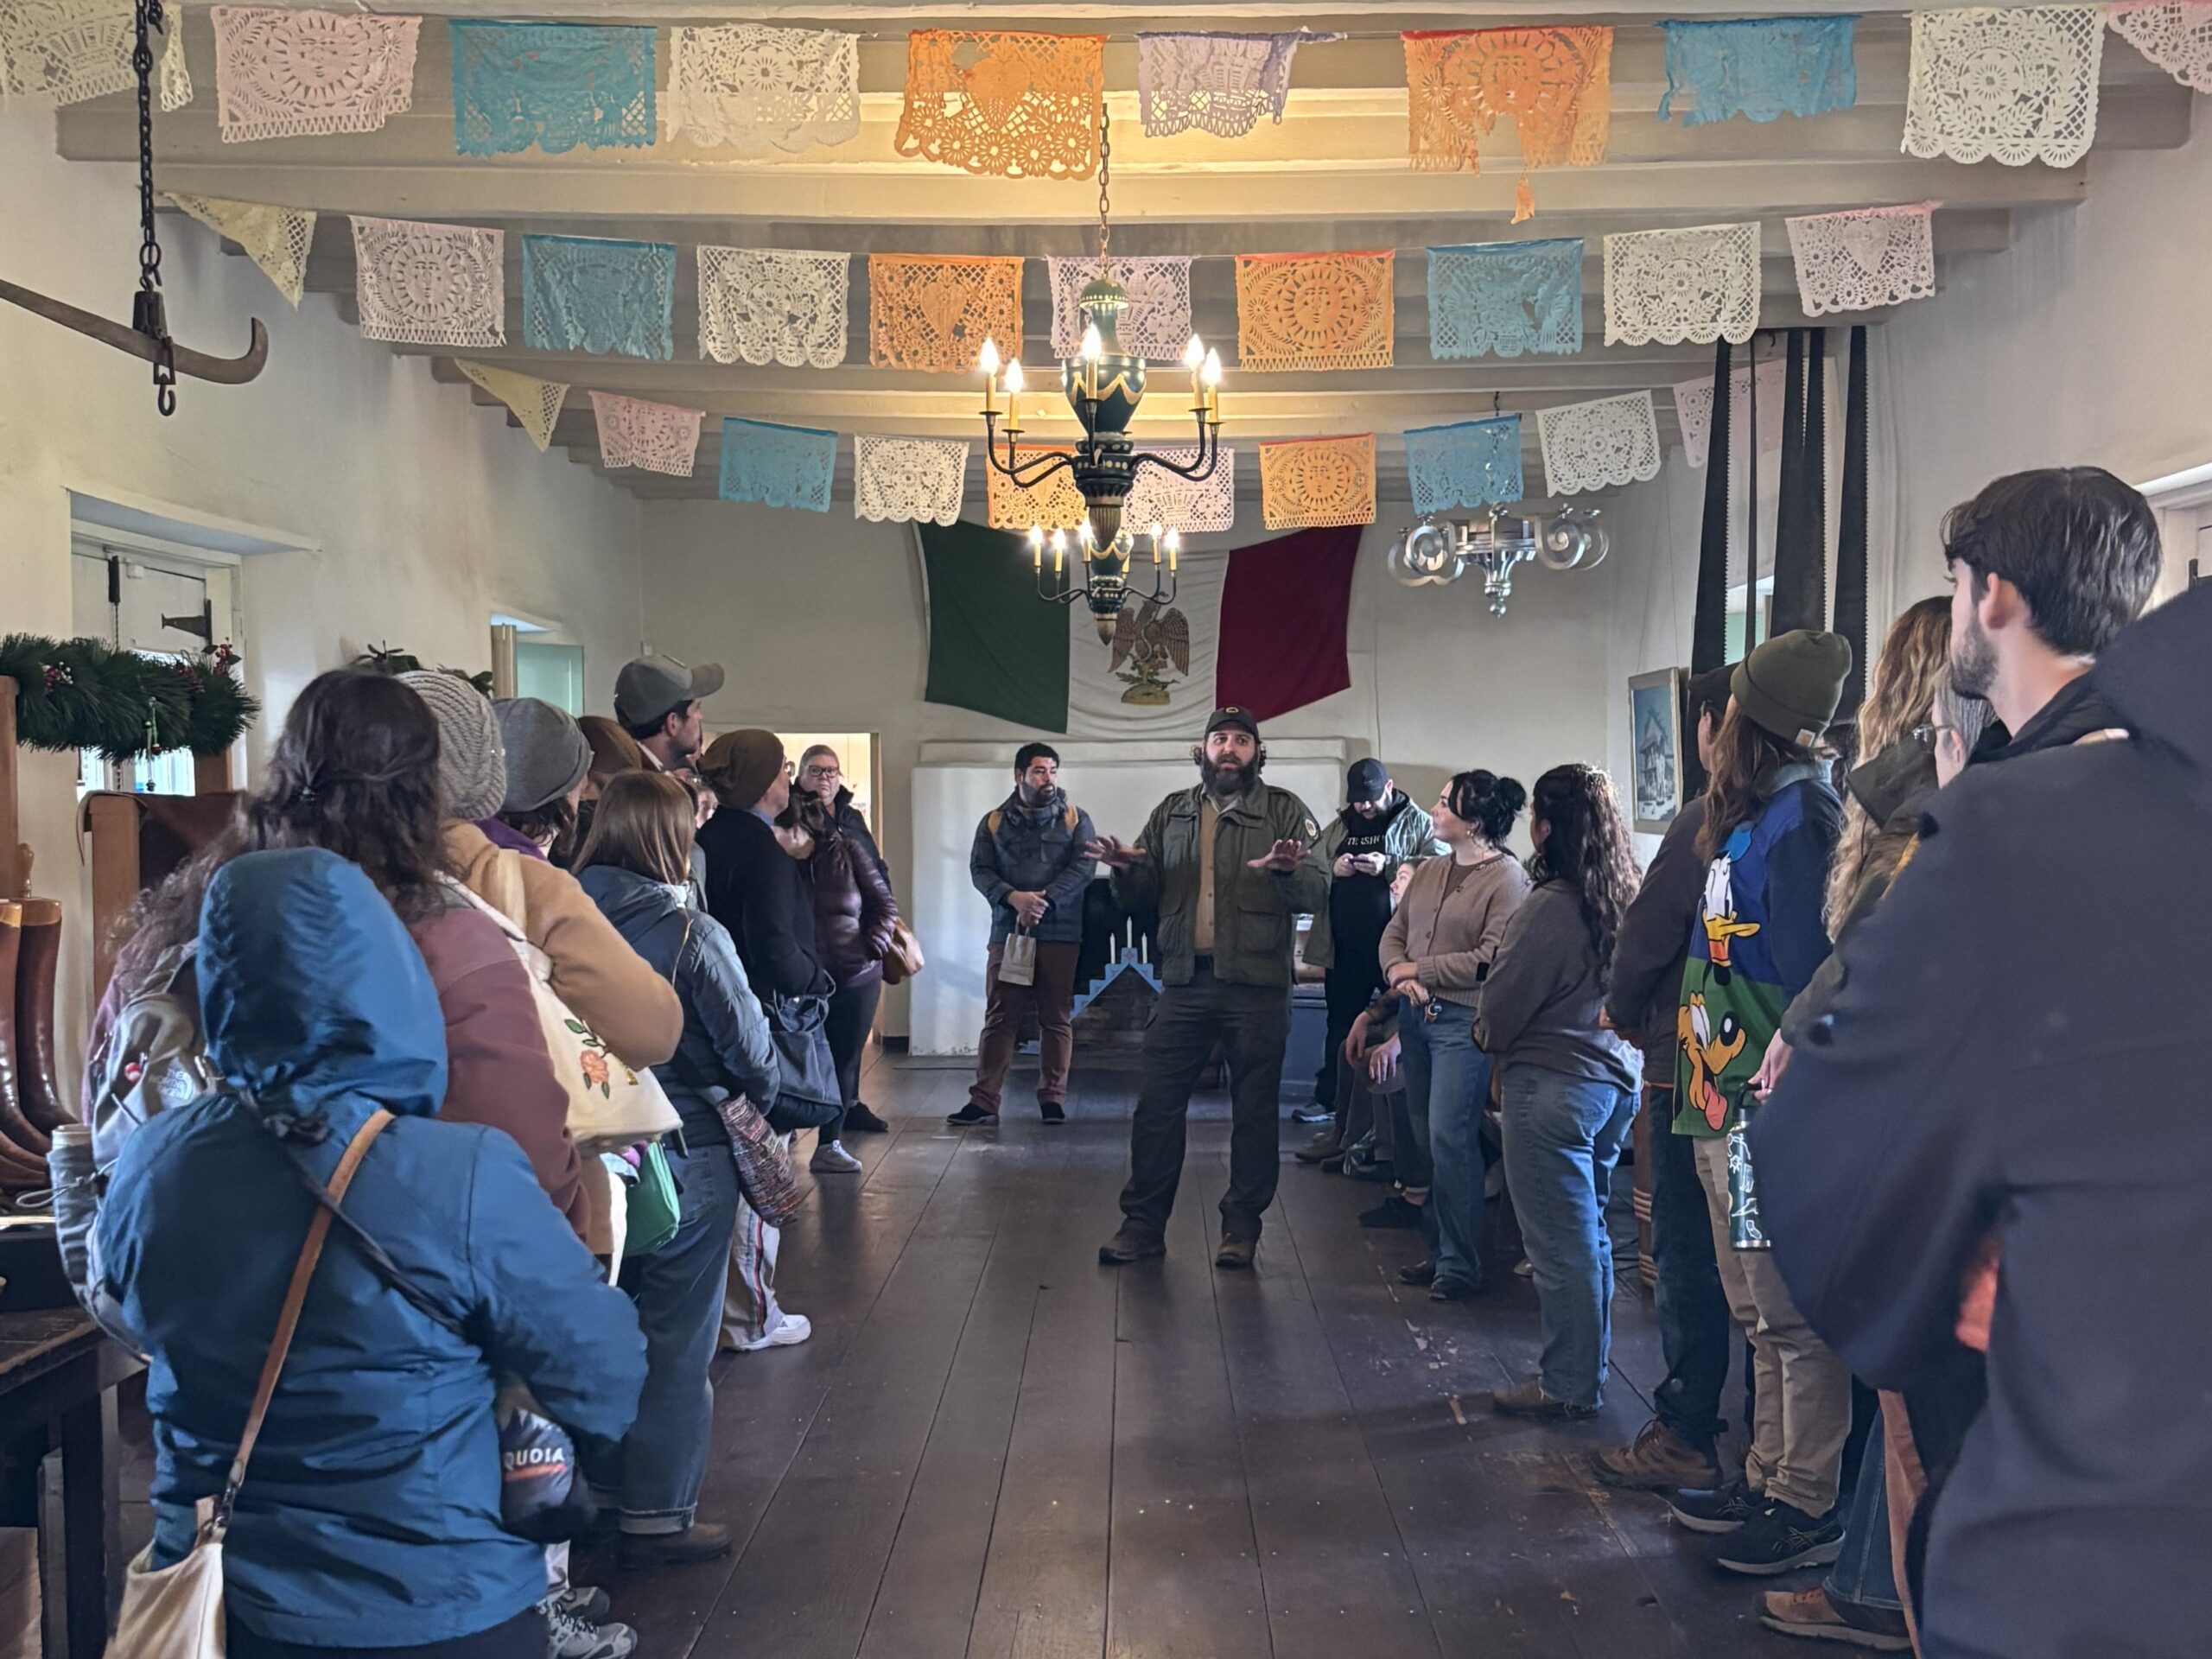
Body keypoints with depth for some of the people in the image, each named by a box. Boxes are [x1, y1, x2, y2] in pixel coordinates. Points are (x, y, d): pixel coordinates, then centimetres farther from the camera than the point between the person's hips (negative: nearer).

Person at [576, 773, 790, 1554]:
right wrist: (757, 1095, 10)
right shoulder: (692, 934, -17)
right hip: (686, 1158, -4)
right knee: (676, 1337, 9)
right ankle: (658, 1513, 19)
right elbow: (751, 1050, -11)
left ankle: (597, 1491, 34)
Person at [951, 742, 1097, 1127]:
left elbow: (1083, 866, -6)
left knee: (1056, 1019, 4)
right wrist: (1013, 897, -16)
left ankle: (1052, 1099, 12)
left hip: (1060, 933, -1)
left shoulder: (1075, 819, 6)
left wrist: (1044, 901, -17)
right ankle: (983, 1100, 3)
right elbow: (980, 869, 2)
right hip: (1008, 932, 1)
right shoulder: (994, 821, 10)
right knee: (999, 1017, 1)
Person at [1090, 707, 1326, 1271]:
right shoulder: (1172, 813, 13)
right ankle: (1143, 1223, 14)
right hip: (1184, 981, 3)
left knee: (1255, 1108, 6)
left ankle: (1242, 1227, 18)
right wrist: (1125, 870, -9)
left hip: (1256, 985, -2)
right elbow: (1142, 896, 13)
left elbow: (1316, 893, -6)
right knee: (1157, 1103, 3)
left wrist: (1288, 871, -26)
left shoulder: (1285, 811, 3)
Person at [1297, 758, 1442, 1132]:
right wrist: (1333, 869, -7)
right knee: (1341, 1024, 12)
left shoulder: (1417, 822, 0)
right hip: (1345, 947, 5)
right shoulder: (1338, 827, 15)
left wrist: (1389, 866, -22)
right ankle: (1328, 1099, 21)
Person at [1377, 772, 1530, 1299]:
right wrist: (1397, 974, -9)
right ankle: (1439, 1250, 23)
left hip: (1465, 1021, -7)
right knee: (1425, 1135, 11)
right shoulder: (1428, 872, 13)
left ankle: (1461, 1265, 1)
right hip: (1416, 1014, 8)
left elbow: (1491, 958, -16)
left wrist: (1418, 969, -10)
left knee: (1449, 1136, -10)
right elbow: (1393, 934, 13)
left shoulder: (1507, 877, -9)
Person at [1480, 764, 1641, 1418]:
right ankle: (1587, 1367, 29)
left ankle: (1568, 1384, 12)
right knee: (1588, 1233, 18)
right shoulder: (1626, 897, 4)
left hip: (1553, 1086, -8)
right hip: (1614, 1079, 8)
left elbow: (1501, 1008, -13)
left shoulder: (1552, 905, -20)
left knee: (1561, 1242, 2)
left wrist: (1488, 1033, 7)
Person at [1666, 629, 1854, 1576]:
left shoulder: (1797, 816, -15)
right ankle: (1768, 1480, 29)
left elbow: (1809, 972, -19)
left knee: (1793, 1318, 1)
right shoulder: (1748, 818, 13)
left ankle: (1809, 1507, 12)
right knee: (1762, 1316, 18)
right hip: (1725, 1109, 10)